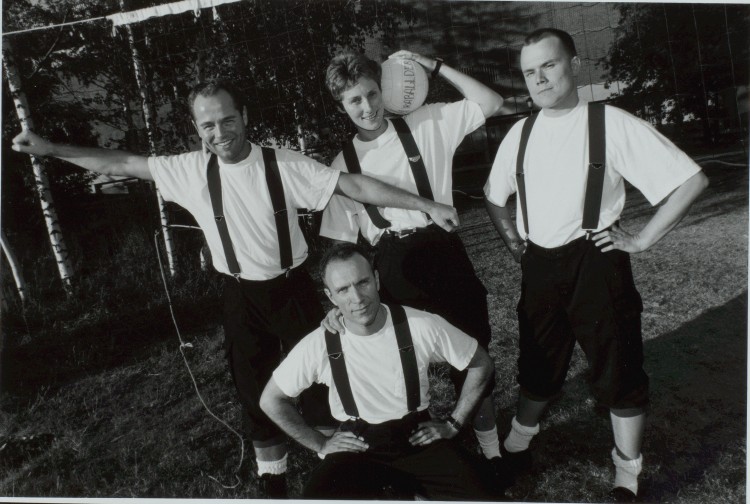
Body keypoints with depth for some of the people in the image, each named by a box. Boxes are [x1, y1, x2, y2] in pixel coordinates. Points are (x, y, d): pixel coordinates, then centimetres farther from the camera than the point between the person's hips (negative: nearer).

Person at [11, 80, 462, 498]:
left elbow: (356, 186, -19)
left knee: (316, 376, 8)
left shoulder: (285, 165, -17)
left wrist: (426, 205, -22)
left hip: (293, 289, -2)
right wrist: (50, 149, -1)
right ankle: (273, 477, 39)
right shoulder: (191, 170, -7)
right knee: (255, 389, 16)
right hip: (241, 297, 3)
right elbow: (122, 163, 2)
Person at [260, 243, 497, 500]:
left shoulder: (422, 327, -17)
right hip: (357, 448, 0)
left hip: (419, 440, 1)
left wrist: (452, 424, -1)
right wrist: (320, 443, 0)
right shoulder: (318, 345, -16)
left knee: (474, 495, -21)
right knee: (317, 495, -28)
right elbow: (271, 400, 0)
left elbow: (481, 364, -1)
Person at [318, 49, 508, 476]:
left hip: (443, 252, -1)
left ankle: (489, 445, 28)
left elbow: (492, 103, -2)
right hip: (392, 266, 1)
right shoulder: (344, 164, 6)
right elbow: (339, 242, 6)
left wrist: (433, 67, -7)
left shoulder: (427, 124, 2)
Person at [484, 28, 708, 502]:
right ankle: (516, 450, 37)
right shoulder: (521, 132, 5)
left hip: (596, 263, -3)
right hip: (539, 266, 4)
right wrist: (511, 237, 9)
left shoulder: (612, 124, -9)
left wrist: (642, 239, -10)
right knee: (538, 369, 17)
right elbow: (494, 195, 22)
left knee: (619, 372, 8)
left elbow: (691, 180, -9)